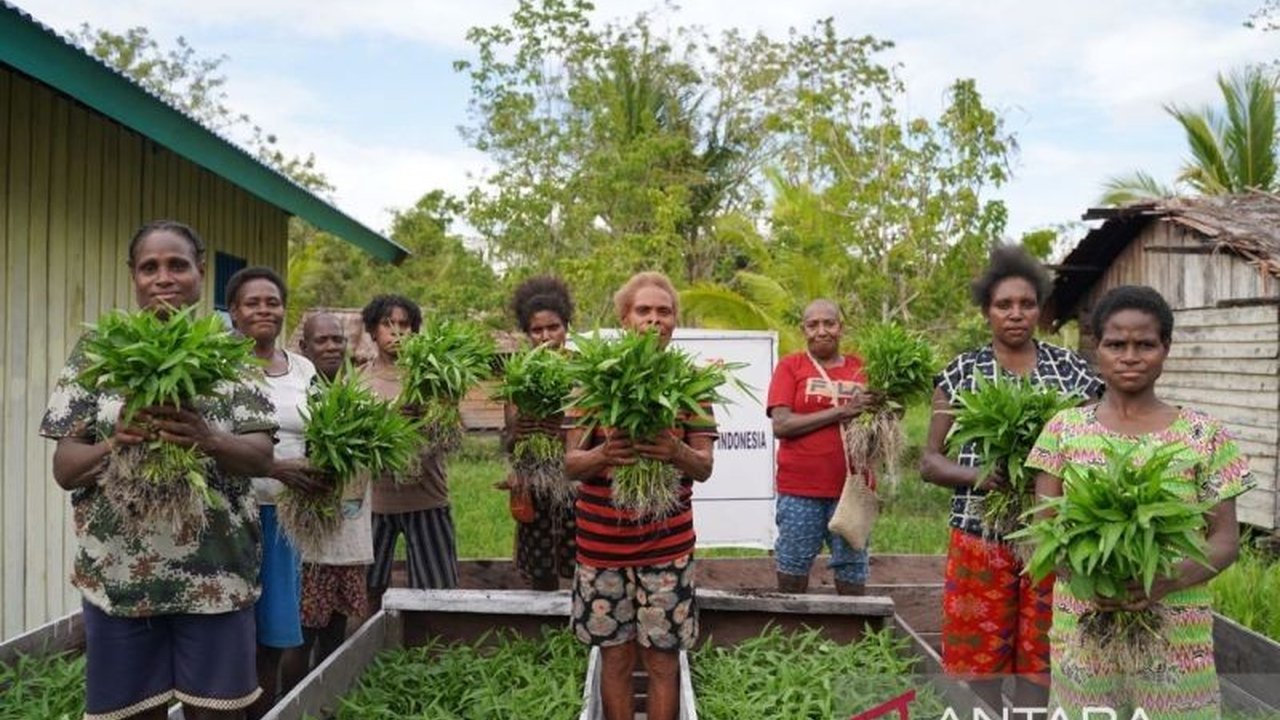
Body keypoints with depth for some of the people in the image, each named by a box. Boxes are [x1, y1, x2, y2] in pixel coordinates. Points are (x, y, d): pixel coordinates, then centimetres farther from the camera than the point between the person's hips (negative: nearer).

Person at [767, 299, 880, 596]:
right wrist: (840, 411, -13)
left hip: (851, 489, 2)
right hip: (800, 491, -2)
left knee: (853, 579, 5)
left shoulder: (861, 369, 10)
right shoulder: (790, 366, 3)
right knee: (792, 574, 5)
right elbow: (781, 425, -8)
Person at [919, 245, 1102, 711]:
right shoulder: (961, 372, 2)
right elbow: (929, 462, 3)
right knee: (980, 657, 6)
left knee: (1037, 660, 8)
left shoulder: (1072, 370, 4)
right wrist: (974, 474, -17)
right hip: (981, 537, 0)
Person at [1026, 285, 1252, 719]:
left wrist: (1168, 580, -18)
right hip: (1081, 628, 1)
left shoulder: (1204, 435, -1)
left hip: (1175, 633, 0)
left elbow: (1226, 540, 0)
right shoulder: (1065, 429, 2)